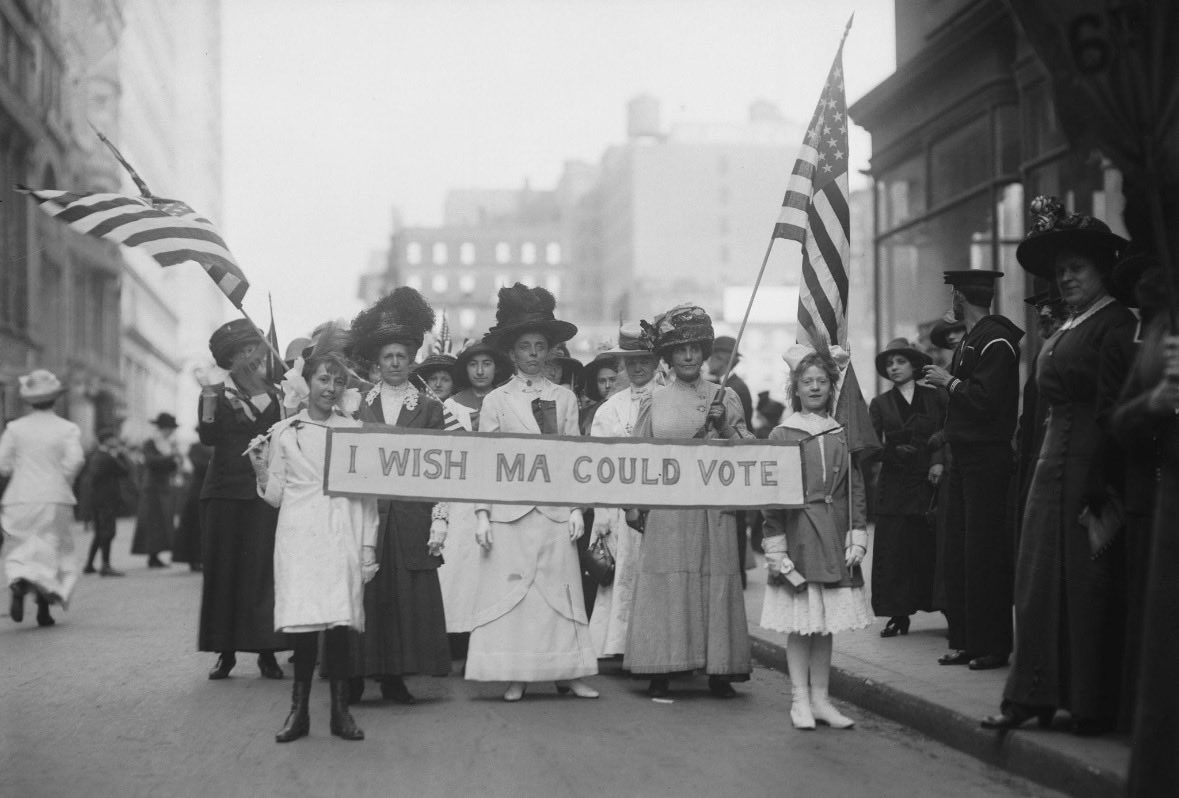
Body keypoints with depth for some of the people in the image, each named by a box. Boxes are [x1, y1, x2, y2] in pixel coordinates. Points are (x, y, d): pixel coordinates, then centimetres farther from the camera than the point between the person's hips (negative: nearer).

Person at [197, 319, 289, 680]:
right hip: (223, 491, 1)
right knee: (222, 569, -2)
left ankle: (266, 650, -1)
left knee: (262, 568, -5)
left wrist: (257, 393, -10)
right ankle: (225, 650, 4)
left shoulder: (272, 394, 10)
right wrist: (210, 400, -13)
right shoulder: (216, 394, 10)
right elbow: (208, 437, -2)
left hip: (262, 491, -1)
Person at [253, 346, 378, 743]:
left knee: (340, 620, -7)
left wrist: (368, 545, 4)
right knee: (303, 621, -8)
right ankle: (299, 711, -2)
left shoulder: (355, 430, 11)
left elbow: (368, 494, 10)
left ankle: (340, 710, 0)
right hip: (299, 535, 0)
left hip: (343, 535, 0)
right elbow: (276, 497, 12)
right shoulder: (283, 432, 11)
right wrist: (261, 471, -5)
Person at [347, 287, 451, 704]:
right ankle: (355, 677, 3)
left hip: (412, 513, 0)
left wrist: (439, 520, -2)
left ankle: (395, 677, 5)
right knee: (363, 594, -4)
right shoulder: (358, 405, 10)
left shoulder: (429, 408, 10)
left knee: (408, 595, -2)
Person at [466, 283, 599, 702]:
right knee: (510, 588, -3)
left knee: (561, 588, 1)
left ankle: (567, 672, 7)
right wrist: (482, 514, -3)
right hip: (509, 509, -2)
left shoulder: (565, 398, 10)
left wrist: (577, 508, 2)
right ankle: (515, 676, 3)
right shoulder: (496, 400, 5)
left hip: (555, 509, 2)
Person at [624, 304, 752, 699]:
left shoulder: (724, 397, 8)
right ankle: (661, 670, 1)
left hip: (713, 507, 0)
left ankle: (719, 670, 4)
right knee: (665, 584, -2)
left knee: (716, 581, -2)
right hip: (665, 510, 0)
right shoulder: (655, 400, 9)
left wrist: (724, 426, -10)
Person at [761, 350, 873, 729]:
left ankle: (820, 698, 14)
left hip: (834, 538, 3)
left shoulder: (842, 435, 8)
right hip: (797, 537, -3)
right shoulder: (782, 435, 0)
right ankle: (800, 701, 6)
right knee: (800, 624, -1)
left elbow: (856, 489, 10)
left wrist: (858, 537, 2)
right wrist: (775, 546, -6)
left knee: (826, 624, 7)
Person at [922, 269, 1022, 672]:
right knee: (958, 550, 10)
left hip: (988, 459, -9)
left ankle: (993, 645, 1)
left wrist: (949, 382, -10)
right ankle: (965, 642, 16)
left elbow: (985, 398, -21)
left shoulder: (996, 340, -13)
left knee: (984, 552, -6)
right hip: (964, 457, 9)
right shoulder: (970, 340, 15)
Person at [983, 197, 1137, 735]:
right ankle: (1032, 697, 10)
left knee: (1087, 584, -2)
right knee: (1039, 579, 6)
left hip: (1090, 471, -8)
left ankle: (1091, 707, 7)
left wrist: (1101, 497, -19)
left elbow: (1111, 413, -16)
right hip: (1052, 467, 8)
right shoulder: (1065, 331, 17)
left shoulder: (1116, 326, -10)